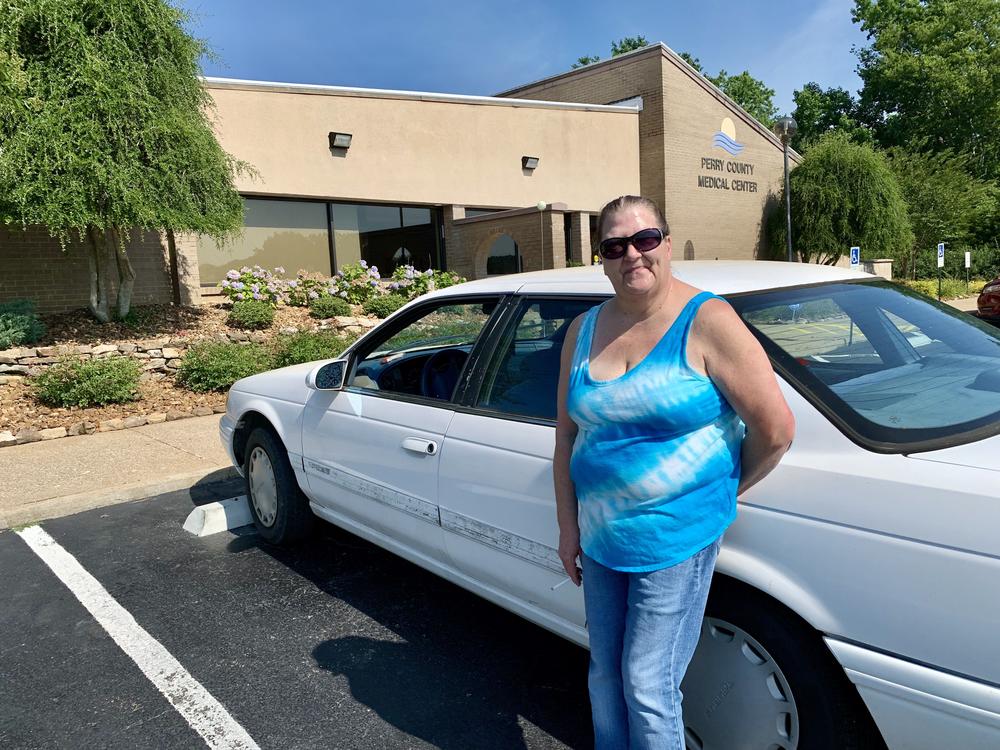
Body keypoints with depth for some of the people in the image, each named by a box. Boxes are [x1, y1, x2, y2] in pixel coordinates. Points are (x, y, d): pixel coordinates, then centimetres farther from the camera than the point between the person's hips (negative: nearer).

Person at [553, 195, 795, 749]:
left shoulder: (706, 321, -13)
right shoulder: (584, 330, 3)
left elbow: (776, 428, -13)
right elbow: (566, 436, 8)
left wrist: (722, 493, 0)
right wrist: (569, 527, 6)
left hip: (677, 538, -5)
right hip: (600, 539, 5)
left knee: (647, 688, 3)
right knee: (605, 680, 18)